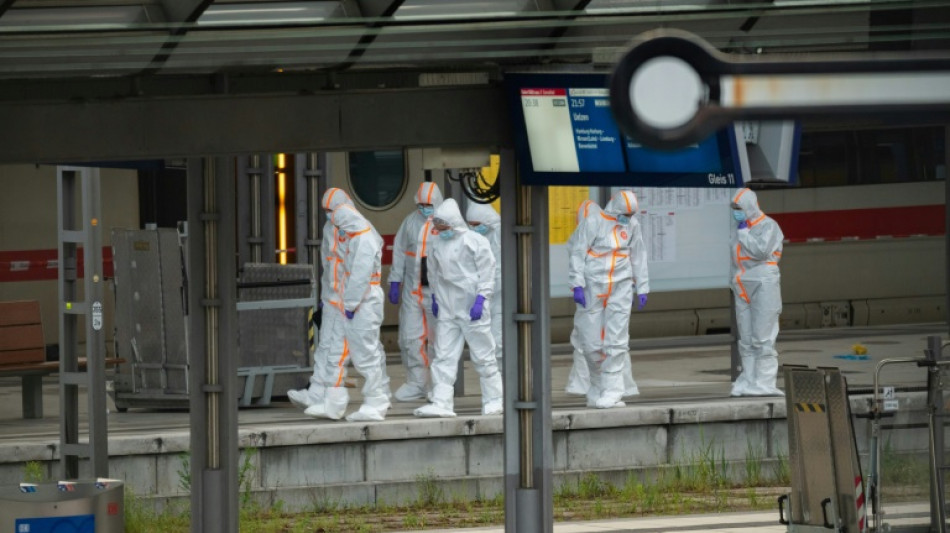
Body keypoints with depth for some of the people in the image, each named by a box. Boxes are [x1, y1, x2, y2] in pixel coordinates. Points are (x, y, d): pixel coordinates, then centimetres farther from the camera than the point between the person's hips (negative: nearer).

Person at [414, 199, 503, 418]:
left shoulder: (475, 242, -8)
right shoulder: (437, 245, 9)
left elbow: (487, 273, -8)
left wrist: (481, 299, -14)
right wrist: (435, 298, 16)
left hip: (472, 309, -5)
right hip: (447, 308, 5)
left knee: (482, 355, 2)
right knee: (443, 356, -1)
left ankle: (493, 400, 13)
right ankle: (441, 402, -3)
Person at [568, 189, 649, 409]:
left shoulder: (632, 226, 7)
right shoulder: (593, 223, -5)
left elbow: (638, 257, 16)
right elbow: (577, 253, -5)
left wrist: (642, 288, 15)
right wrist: (577, 285, -12)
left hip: (621, 289, 2)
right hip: (593, 288, -2)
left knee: (617, 341, -5)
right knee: (591, 343, 0)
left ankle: (611, 393, -3)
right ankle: (597, 386, 20)